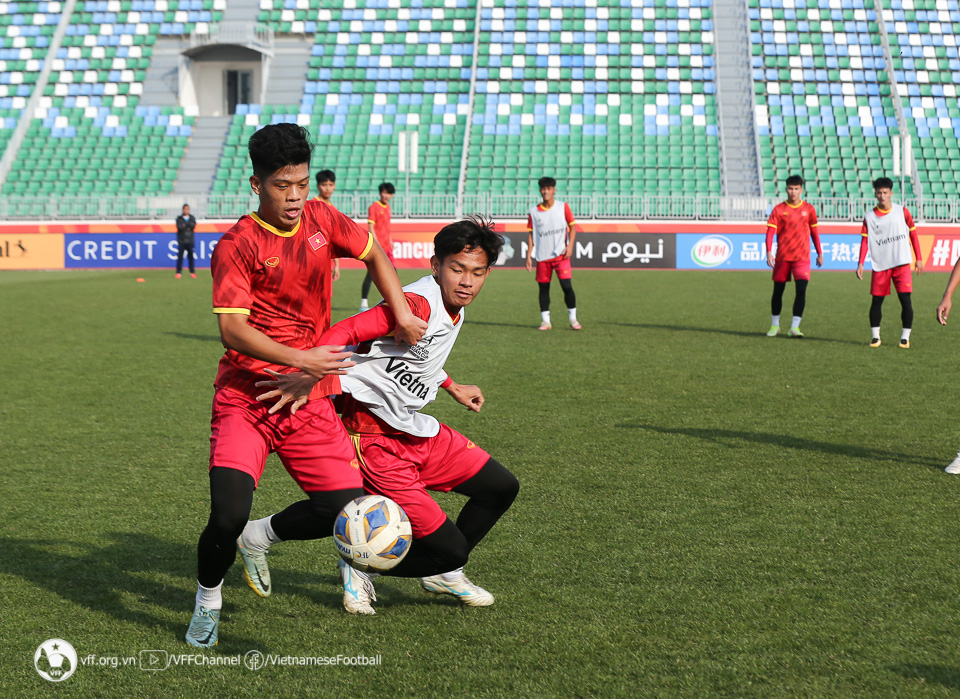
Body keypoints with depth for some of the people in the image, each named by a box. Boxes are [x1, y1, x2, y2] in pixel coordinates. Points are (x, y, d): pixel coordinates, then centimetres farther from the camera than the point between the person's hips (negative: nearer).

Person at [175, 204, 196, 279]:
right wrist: (188, 226, -9)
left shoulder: (192, 218, 10)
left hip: (190, 241, 2)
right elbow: (179, 227, -12)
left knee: (191, 256, 1)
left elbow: (193, 225, -7)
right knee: (180, 256, -4)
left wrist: (185, 224, -13)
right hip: (181, 241, -2)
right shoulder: (179, 218, 4)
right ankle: (178, 272, 1)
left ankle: (192, 272, 7)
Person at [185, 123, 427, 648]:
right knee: (228, 515, -20)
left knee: (347, 509, -5)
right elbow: (232, 329, -19)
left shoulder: (322, 220, 5)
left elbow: (373, 254, 22)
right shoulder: (236, 246, -11)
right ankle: (208, 600, 11)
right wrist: (300, 359, -29)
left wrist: (402, 314, 10)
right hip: (246, 397, -5)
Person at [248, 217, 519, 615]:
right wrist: (309, 377, -47)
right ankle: (361, 567, 15)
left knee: (501, 488, 12)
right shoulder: (418, 304, -22)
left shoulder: (454, 310, 10)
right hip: (375, 440, -10)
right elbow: (345, 332, -33)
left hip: (416, 431, 10)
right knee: (449, 548, -11)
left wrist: (451, 388, 36)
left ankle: (442, 574, 32)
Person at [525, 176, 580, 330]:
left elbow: (572, 226, 5)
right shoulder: (534, 212, 5)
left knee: (567, 286, -10)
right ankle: (545, 321, 13)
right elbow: (531, 234, 10)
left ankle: (573, 319, 3)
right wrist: (529, 256, 5)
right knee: (543, 288, 4)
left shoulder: (563, 207, 2)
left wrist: (570, 246, -8)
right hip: (542, 257, 2)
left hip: (561, 255, -2)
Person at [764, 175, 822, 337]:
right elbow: (770, 231, -8)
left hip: (802, 257, 0)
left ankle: (795, 327, -11)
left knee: (801, 290, -13)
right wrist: (769, 252, -21)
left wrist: (819, 253, 14)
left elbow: (814, 232, 14)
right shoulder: (778, 209, -1)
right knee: (778, 290, 8)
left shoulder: (808, 209, 4)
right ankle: (775, 325, 23)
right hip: (782, 256, 0)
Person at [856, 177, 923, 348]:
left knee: (905, 299, -8)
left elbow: (913, 234, 9)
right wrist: (860, 263, -7)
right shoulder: (869, 217, 4)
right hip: (879, 265, 1)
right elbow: (865, 241, 3)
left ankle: (905, 337, 1)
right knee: (877, 300, 1)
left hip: (901, 263, -1)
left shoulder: (902, 212, 4)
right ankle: (875, 337, 14)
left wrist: (918, 258, 7)